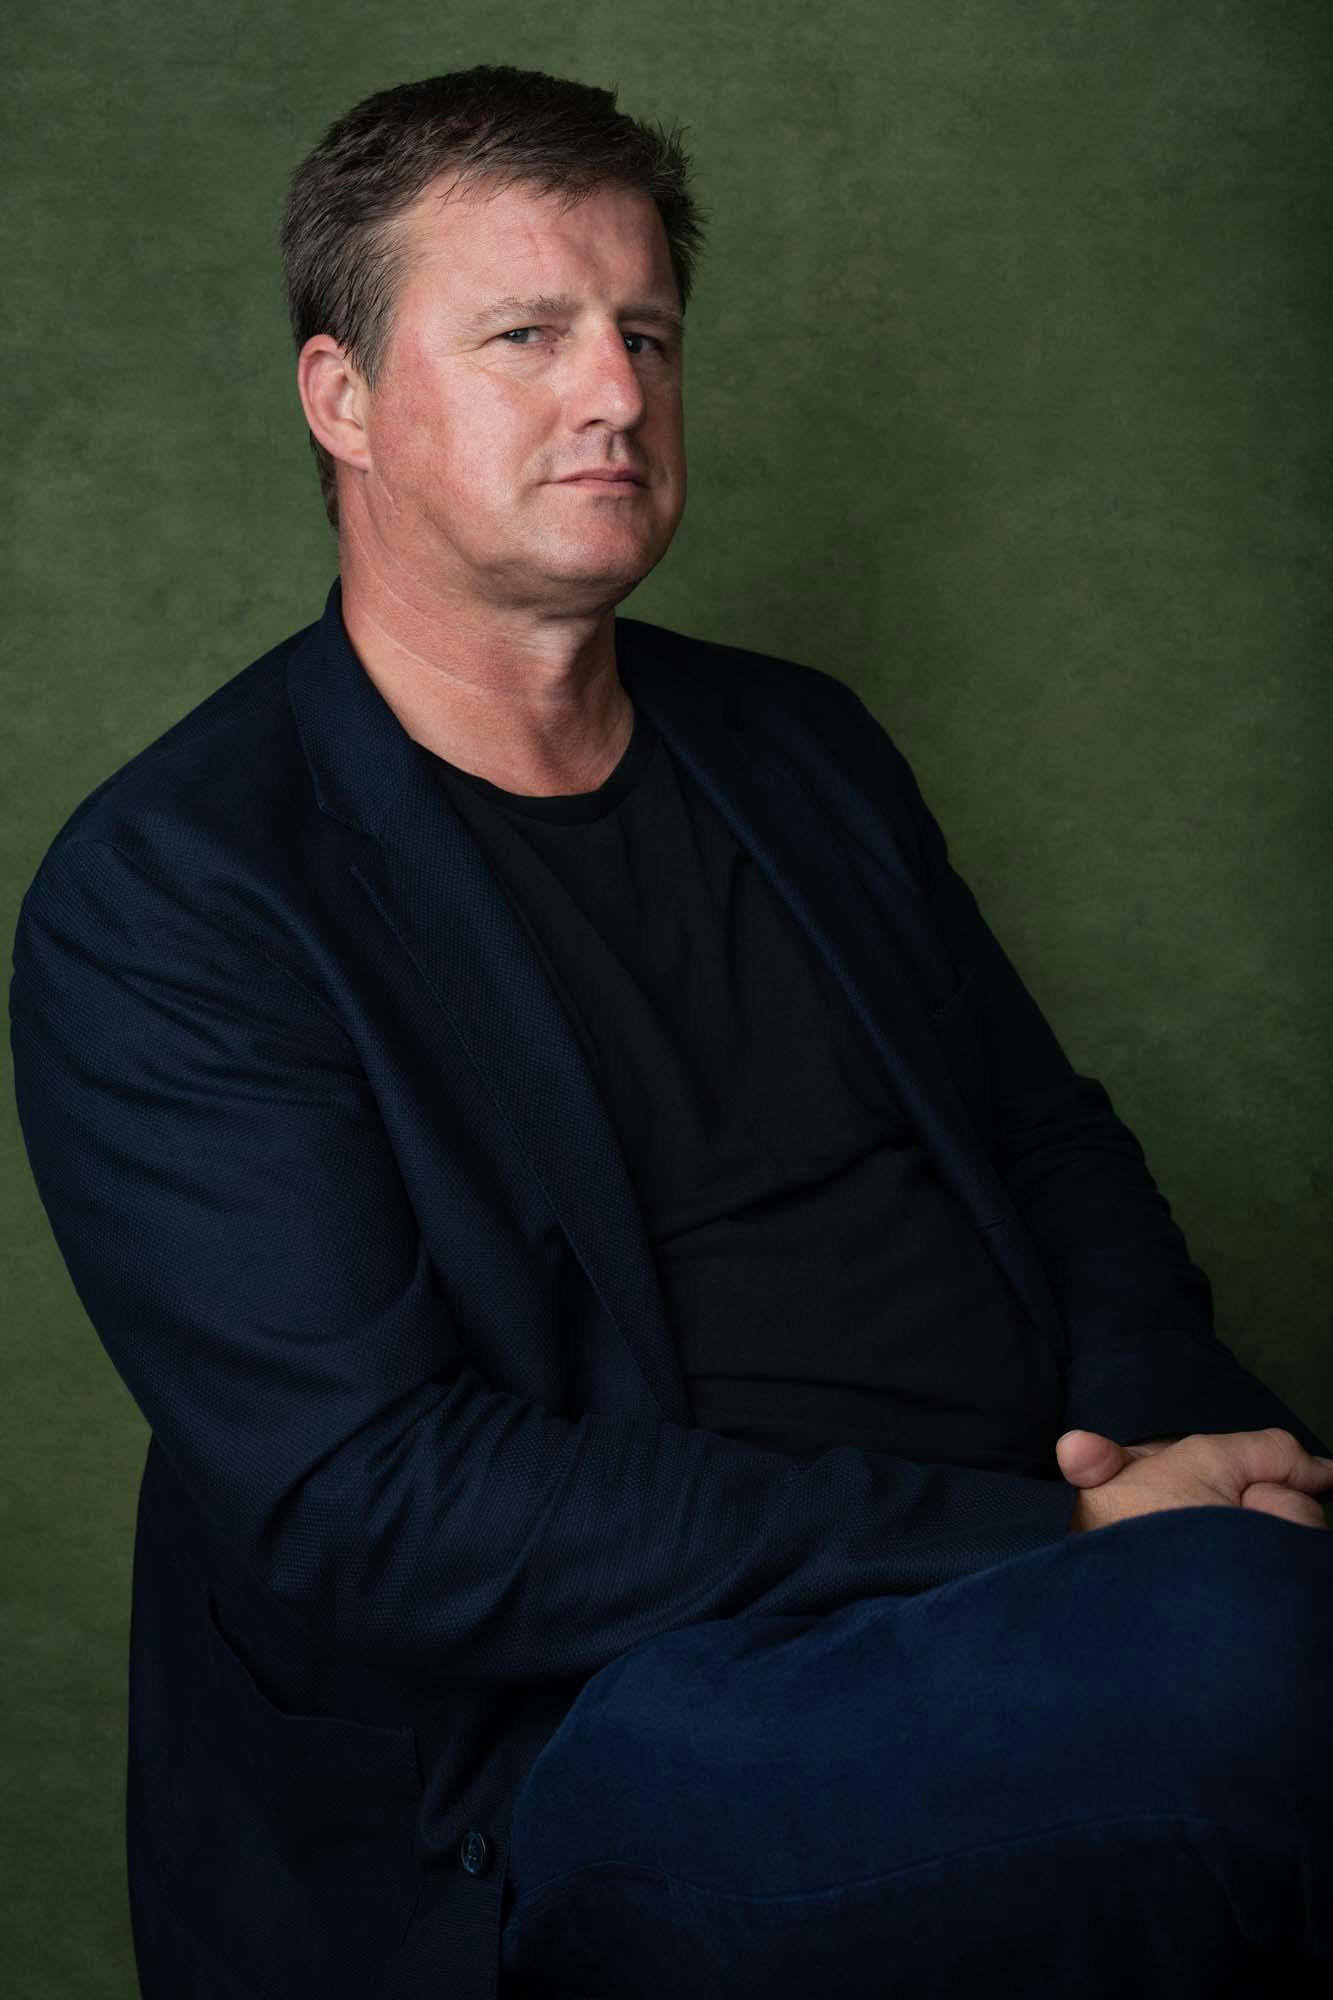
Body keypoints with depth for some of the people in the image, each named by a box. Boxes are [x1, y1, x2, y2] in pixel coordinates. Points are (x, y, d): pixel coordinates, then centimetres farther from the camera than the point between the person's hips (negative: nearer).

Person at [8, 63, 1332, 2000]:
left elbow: (1056, 1143, 20)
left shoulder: (804, 747, 15)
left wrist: (1155, 1435, -4)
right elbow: (372, 1506, -14)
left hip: (1037, 1601, 7)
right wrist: (1058, 1544, -18)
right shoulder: (158, 899, -6)